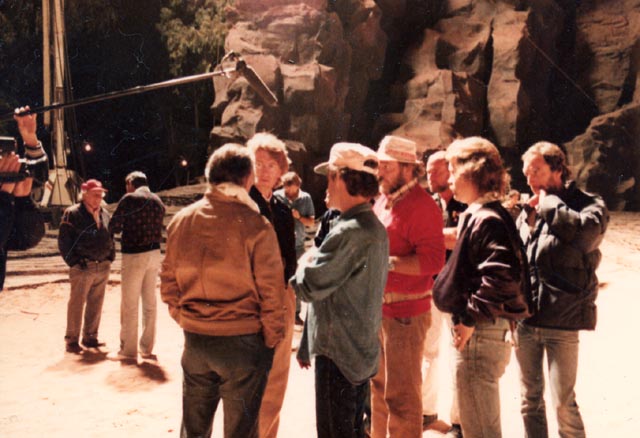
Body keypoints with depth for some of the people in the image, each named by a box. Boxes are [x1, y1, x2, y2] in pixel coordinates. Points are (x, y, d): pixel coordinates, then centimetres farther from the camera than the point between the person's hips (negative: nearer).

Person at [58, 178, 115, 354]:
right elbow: (63, 240, -8)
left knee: (96, 305, 12)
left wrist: (111, 257, 12)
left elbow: (110, 237, 22)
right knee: (77, 304, 0)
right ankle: (72, 340, 10)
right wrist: (74, 261, -13)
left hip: (103, 267, 6)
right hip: (83, 267, -6)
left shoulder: (104, 214, 14)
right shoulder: (72, 214, -6)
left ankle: (90, 337, 23)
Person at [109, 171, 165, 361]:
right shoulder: (158, 201, 10)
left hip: (134, 255, -6)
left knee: (129, 304, 2)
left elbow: (114, 227, -6)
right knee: (150, 302, 12)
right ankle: (147, 348, 18)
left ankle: (128, 350, 7)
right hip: (154, 253, 6)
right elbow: (157, 228, 12)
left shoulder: (129, 199, -9)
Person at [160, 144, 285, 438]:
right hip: (243, 342, -4)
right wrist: (271, 339, -1)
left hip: (195, 341, 4)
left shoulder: (181, 221, 0)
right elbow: (270, 292, -13)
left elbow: (168, 282, 6)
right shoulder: (255, 225, -14)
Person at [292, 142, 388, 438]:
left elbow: (309, 286, -22)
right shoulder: (374, 227, 10)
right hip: (362, 349, 10)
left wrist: (306, 262, -2)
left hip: (338, 353, -10)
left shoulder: (349, 232, -23)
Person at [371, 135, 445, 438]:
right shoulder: (382, 201, 12)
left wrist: (387, 262, -26)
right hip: (378, 308, 9)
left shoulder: (421, 206, -15)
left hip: (405, 312, -9)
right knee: (379, 385, 21)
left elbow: (432, 260, -24)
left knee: (401, 394, -1)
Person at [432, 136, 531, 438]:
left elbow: (502, 276, -32)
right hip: (478, 331, 11)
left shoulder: (487, 220, -19)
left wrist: (471, 318, -23)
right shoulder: (478, 215, 13)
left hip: (478, 334, -11)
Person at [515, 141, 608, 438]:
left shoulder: (588, 204, -5)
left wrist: (549, 202, -15)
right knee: (530, 398, 16)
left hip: (561, 322, -5)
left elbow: (587, 232, -28)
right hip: (524, 320, 5)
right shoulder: (529, 210, 8)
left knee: (563, 402, 0)